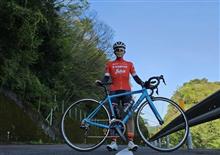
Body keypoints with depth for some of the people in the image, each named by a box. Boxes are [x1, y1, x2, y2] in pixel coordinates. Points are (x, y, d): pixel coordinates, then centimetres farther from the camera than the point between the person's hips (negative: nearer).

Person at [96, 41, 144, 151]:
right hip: (114, 91, 0)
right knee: (114, 116, -4)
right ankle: (113, 142, -4)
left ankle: (131, 142, -11)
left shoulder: (129, 64, 15)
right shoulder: (109, 64, 14)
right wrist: (100, 82, -15)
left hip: (126, 91, 0)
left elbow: (135, 77, 10)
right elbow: (106, 78, 6)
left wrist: (143, 83, -7)